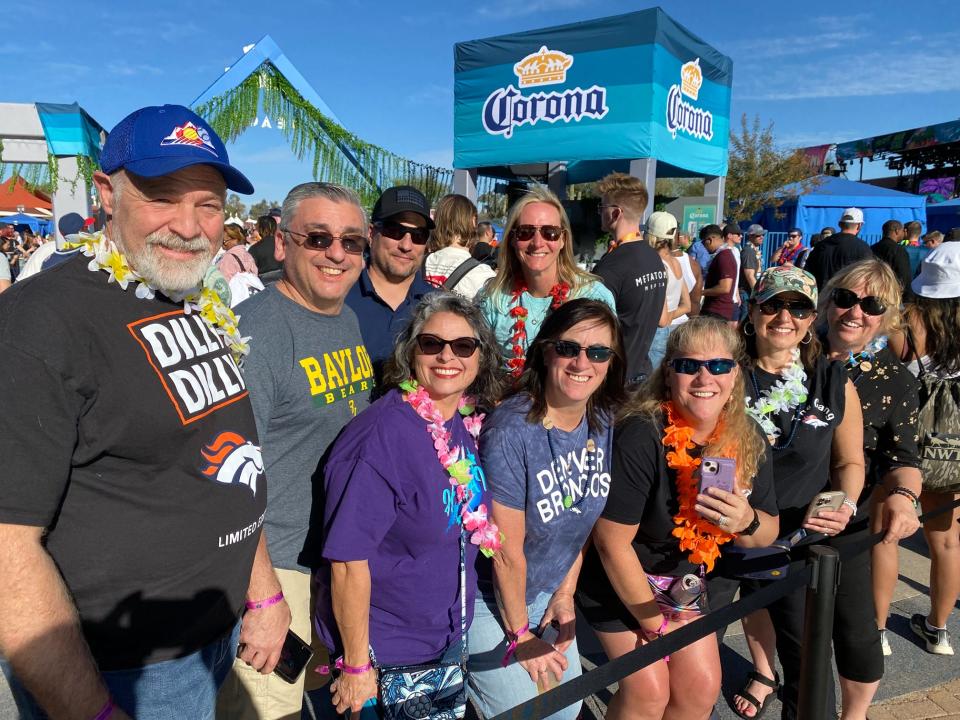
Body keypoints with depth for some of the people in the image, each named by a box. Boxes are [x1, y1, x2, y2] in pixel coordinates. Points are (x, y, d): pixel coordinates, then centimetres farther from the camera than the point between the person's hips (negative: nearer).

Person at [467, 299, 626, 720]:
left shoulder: (604, 423, -7)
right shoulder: (510, 432, -28)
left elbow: (582, 518, 4)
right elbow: (507, 552, -21)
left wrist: (565, 594, 4)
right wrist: (520, 637, -11)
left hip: (545, 591, 6)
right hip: (487, 597, -6)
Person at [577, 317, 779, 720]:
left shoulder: (747, 439, -11)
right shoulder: (642, 437, -31)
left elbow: (767, 534, -1)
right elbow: (612, 543, -25)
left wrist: (746, 520, -26)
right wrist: (654, 624, -13)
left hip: (683, 578, 6)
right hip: (618, 578, -5)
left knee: (702, 687, 9)